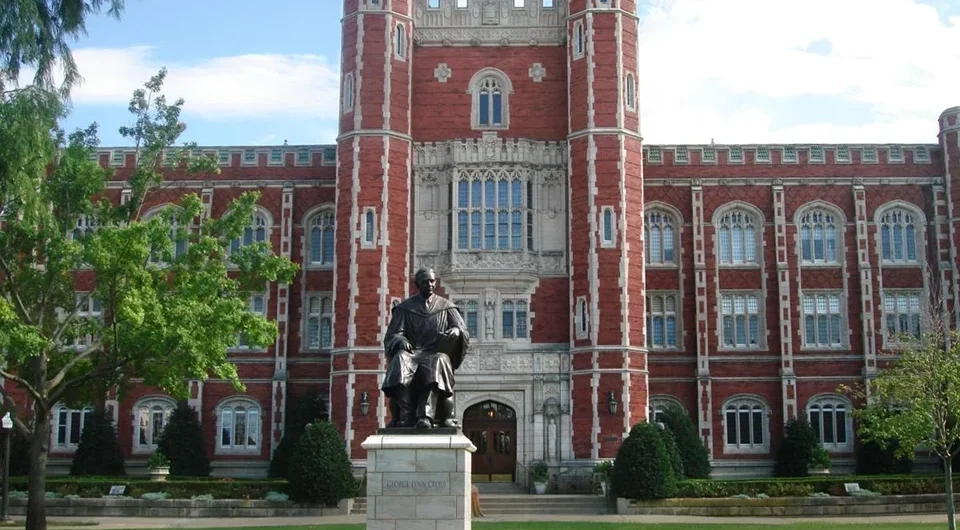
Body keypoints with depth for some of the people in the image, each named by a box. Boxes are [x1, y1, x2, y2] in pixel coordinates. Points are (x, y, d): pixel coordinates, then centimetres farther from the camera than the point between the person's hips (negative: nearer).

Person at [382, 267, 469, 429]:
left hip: (437, 354, 0)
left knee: (437, 362, -37)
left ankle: (426, 416, -51)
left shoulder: (446, 306, 16)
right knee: (401, 360, -35)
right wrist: (400, 341, -16)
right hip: (412, 352, 1)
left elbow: (464, 334, 8)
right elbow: (392, 335, 8)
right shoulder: (405, 308, 15)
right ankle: (404, 416, -44)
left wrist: (456, 332, -16)